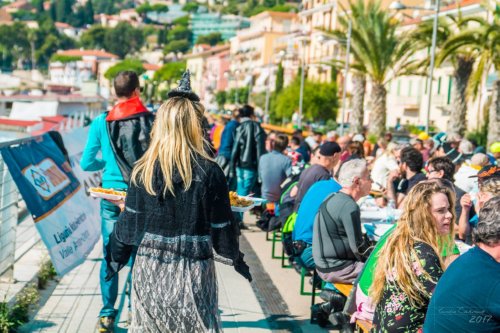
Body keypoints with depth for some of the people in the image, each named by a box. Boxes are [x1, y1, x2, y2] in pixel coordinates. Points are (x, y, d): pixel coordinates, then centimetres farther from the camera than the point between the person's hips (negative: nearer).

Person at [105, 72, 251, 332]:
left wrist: (116, 257, 16)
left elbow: (129, 221, 1)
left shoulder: (143, 169, -4)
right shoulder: (209, 172, -10)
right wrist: (235, 259, 11)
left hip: (150, 269, 2)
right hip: (192, 271, -2)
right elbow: (221, 227, -5)